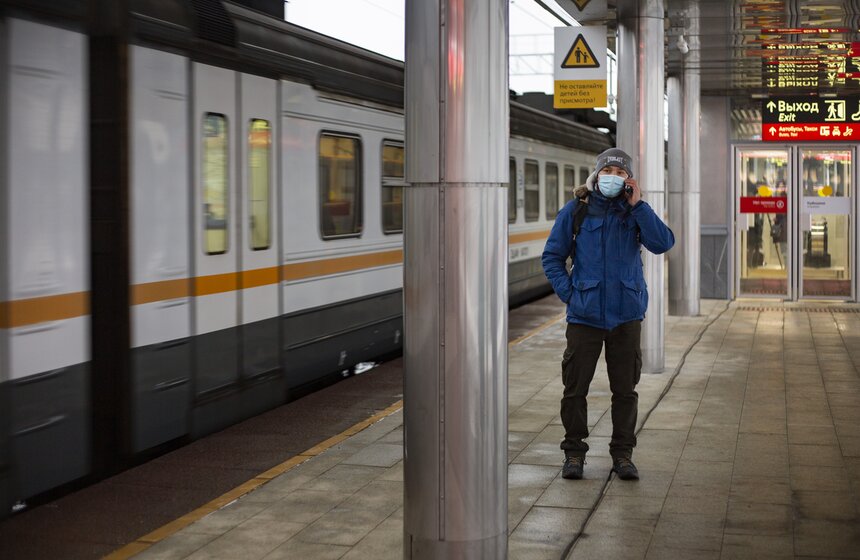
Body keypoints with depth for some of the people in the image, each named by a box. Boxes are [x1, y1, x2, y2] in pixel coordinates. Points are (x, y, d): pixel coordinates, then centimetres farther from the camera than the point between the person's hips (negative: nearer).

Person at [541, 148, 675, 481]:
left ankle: (622, 454, 19)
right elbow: (552, 256, 5)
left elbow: (663, 244, -12)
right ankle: (574, 452, 16)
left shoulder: (635, 212, 5)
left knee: (625, 389, 7)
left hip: (626, 315, 1)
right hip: (584, 314, -1)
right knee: (575, 388, 2)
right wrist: (568, 292, -5)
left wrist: (637, 205, -14)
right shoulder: (576, 210, 0)